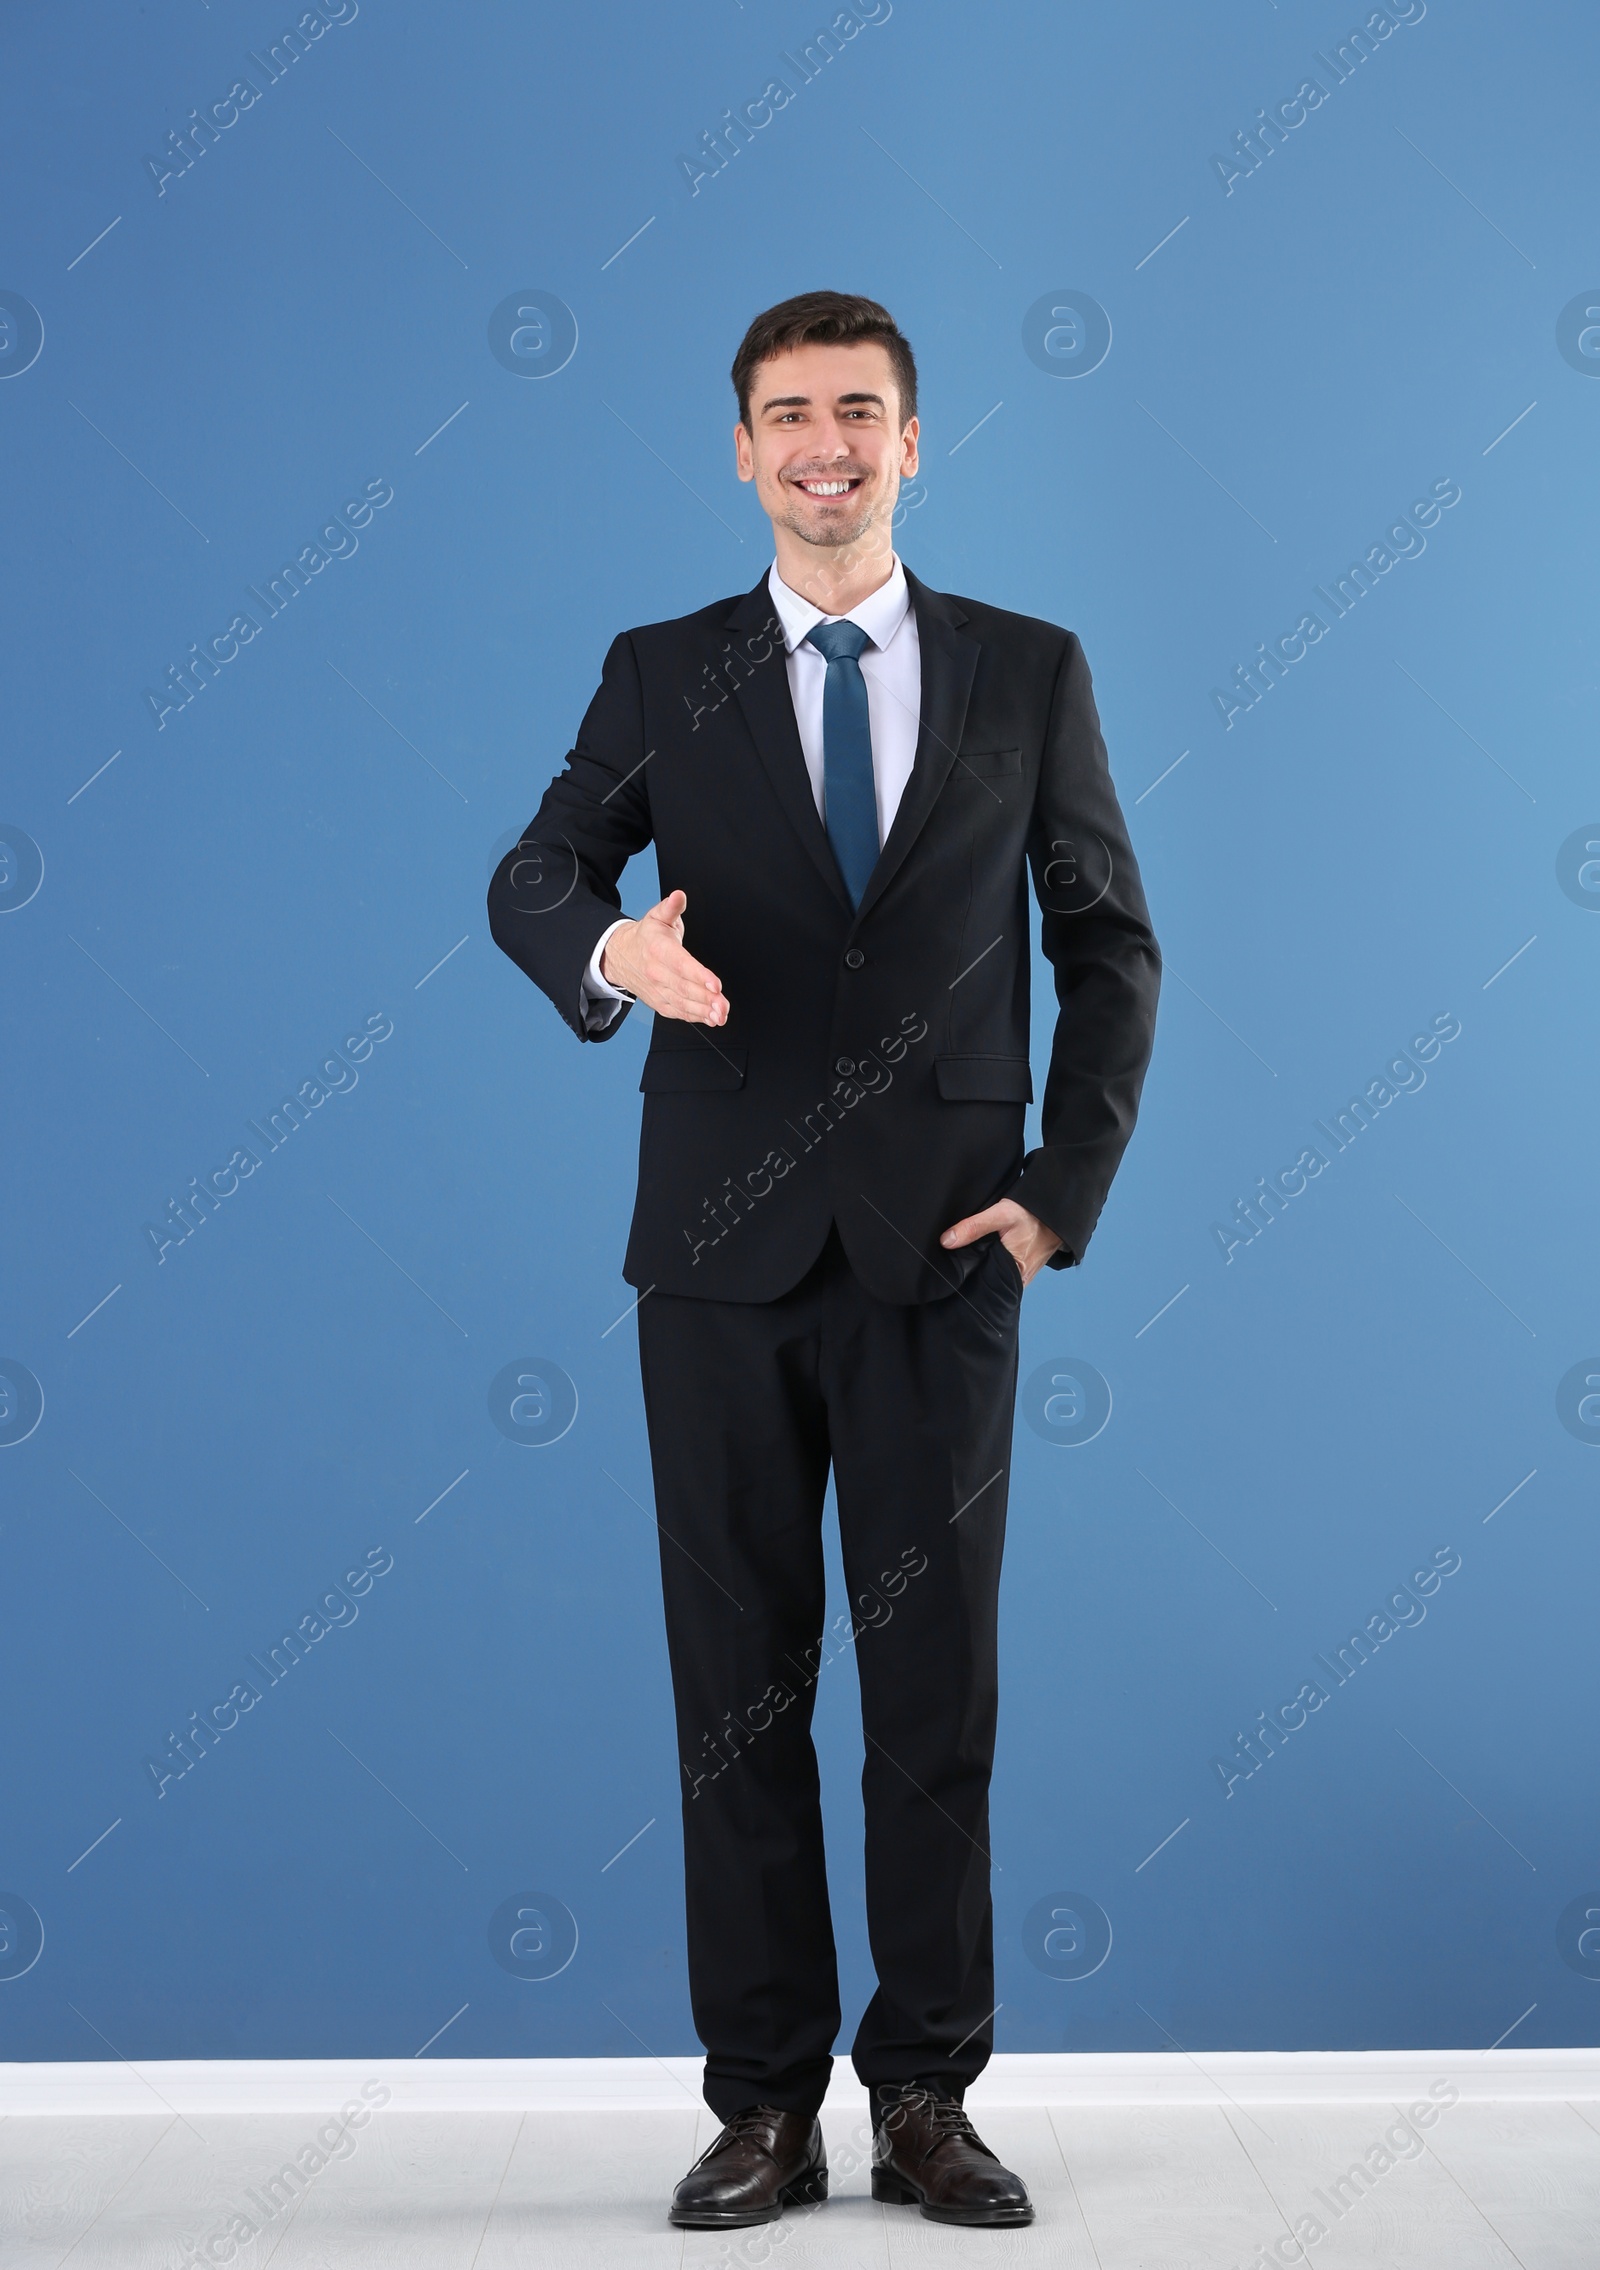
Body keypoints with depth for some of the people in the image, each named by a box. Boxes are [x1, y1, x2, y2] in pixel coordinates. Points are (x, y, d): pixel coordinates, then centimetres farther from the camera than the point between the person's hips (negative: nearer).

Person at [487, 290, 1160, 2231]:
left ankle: (926, 2095, 18)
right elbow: (532, 875, -2)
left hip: (940, 1256, 0)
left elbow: (1111, 943, 10)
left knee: (937, 1686, 4)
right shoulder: (662, 675, 8)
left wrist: (1065, 1186, 0)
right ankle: (765, 2106, 16)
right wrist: (609, 947, -26)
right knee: (738, 1686, 5)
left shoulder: (1029, 671, 8)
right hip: (726, 1248, 0)